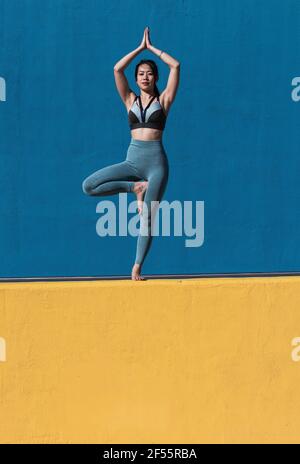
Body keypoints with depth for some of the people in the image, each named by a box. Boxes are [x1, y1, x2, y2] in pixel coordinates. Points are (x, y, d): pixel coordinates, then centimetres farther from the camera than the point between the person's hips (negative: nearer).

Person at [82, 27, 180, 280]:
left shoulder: (163, 100, 8)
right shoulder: (130, 101, 13)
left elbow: (176, 66, 1)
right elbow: (117, 69, 4)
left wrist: (152, 48, 10)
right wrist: (140, 48, 9)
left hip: (156, 162, -3)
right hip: (132, 161, 3)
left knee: (148, 218, -7)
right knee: (88, 186, -14)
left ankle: (137, 267, 1)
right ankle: (135, 187, -1)